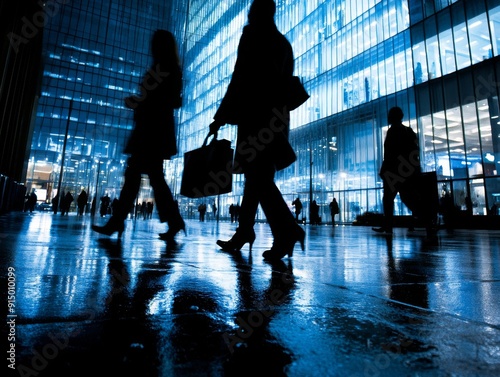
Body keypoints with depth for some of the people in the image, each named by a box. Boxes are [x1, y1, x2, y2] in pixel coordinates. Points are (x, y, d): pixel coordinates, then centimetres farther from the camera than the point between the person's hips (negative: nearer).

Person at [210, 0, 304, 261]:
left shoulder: (252, 35, 2)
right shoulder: (283, 43, 24)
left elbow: (240, 79, -9)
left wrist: (221, 116, -8)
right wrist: (277, 111, 20)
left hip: (256, 114, -8)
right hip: (276, 116, 8)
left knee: (258, 175, -12)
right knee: (258, 175, 7)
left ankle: (287, 230, -22)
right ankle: (243, 233, 12)